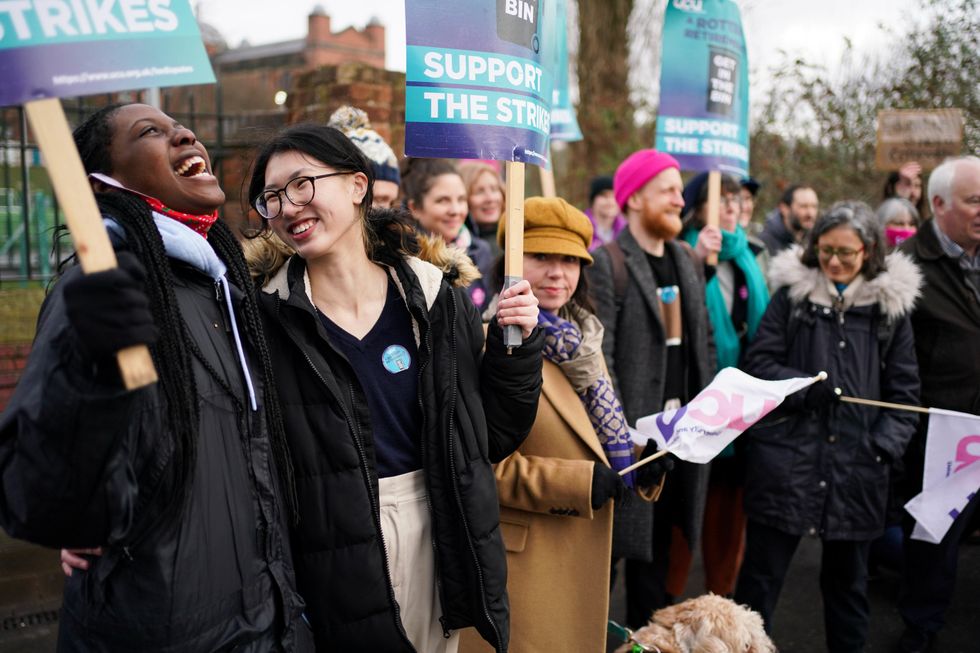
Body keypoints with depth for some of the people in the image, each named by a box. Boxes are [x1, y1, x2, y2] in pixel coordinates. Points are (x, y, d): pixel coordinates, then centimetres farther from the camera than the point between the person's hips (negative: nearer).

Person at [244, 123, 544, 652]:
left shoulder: (436, 297, -2)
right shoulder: (265, 315, -7)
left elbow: (493, 435, 4)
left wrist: (517, 346, -7)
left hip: (437, 536, 2)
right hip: (333, 562, -2)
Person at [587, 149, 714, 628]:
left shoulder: (687, 260, 13)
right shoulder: (607, 264, -11)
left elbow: (703, 341, 16)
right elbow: (599, 358, -15)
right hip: (634, 431, -6)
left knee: (659, 541, 17)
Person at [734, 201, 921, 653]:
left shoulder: (892, 302, 6)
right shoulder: (792, 292, 2)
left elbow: (903, 390, 8)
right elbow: (758, 362, 0)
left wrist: (885, 444, -5)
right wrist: (807, 387, -15)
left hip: (856, 463, 2)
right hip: (786, 455, -1)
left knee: (847, 577, 17)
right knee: (762, 572, 7)